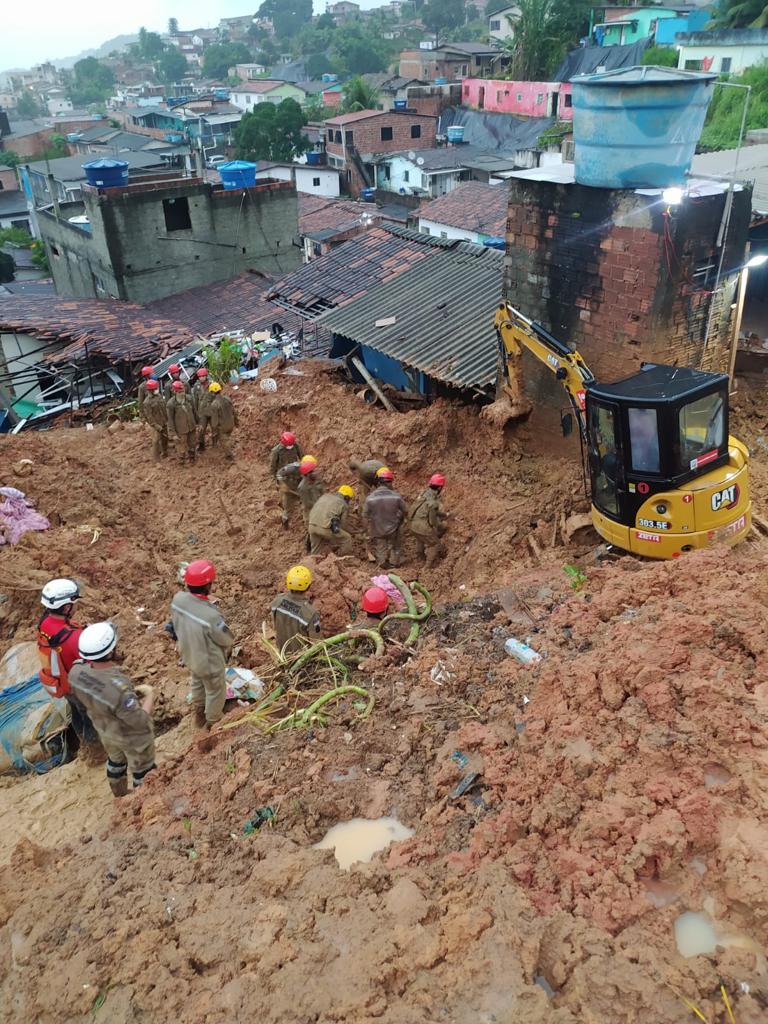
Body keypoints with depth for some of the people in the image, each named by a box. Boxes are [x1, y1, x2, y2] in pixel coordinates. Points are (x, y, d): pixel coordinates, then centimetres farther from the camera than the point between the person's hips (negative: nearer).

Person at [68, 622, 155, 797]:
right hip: (132, 738, -6)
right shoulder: (119, 690, -45)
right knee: (143, 771, 23)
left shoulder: (76, 672, -25)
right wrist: (150, 696, -15)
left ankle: (120, 796, 59)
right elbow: (140, 722, -29)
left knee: (115, 760, 34)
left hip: (105, 730, 6)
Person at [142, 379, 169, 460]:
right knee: (157, 440, 3)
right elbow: (149, 416, -18)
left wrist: (167, 419, 9)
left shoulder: (159, 396, -1)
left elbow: (165, 407, 11)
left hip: (164, 422, 6)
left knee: (165, 438, 17)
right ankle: (157, 457, 18)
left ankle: (164, 453, 35)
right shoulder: (147, 402, -20)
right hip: (156, 424, -6)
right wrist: (157, 427, -20)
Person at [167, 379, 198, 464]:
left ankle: (191, 459, 46)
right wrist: (173, 434, -14)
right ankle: (183, 462, 32)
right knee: (181, 448, 10)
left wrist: (197, 422, 13)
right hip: (181, 430, -5)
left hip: (192, 428, 5)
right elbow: (170, 419, -15)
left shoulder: (189, 399, -9)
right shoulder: (171, 403, -21)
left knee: (192, 445, 22)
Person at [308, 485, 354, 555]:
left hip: (312, 526, 6)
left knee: (315, 553, 24)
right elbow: (342, 524, 14)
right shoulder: (344, 505, 10)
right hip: (325, 528, -6)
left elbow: (312, 511, 24)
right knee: (347, 539, 14)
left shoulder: (324, 496, 25)